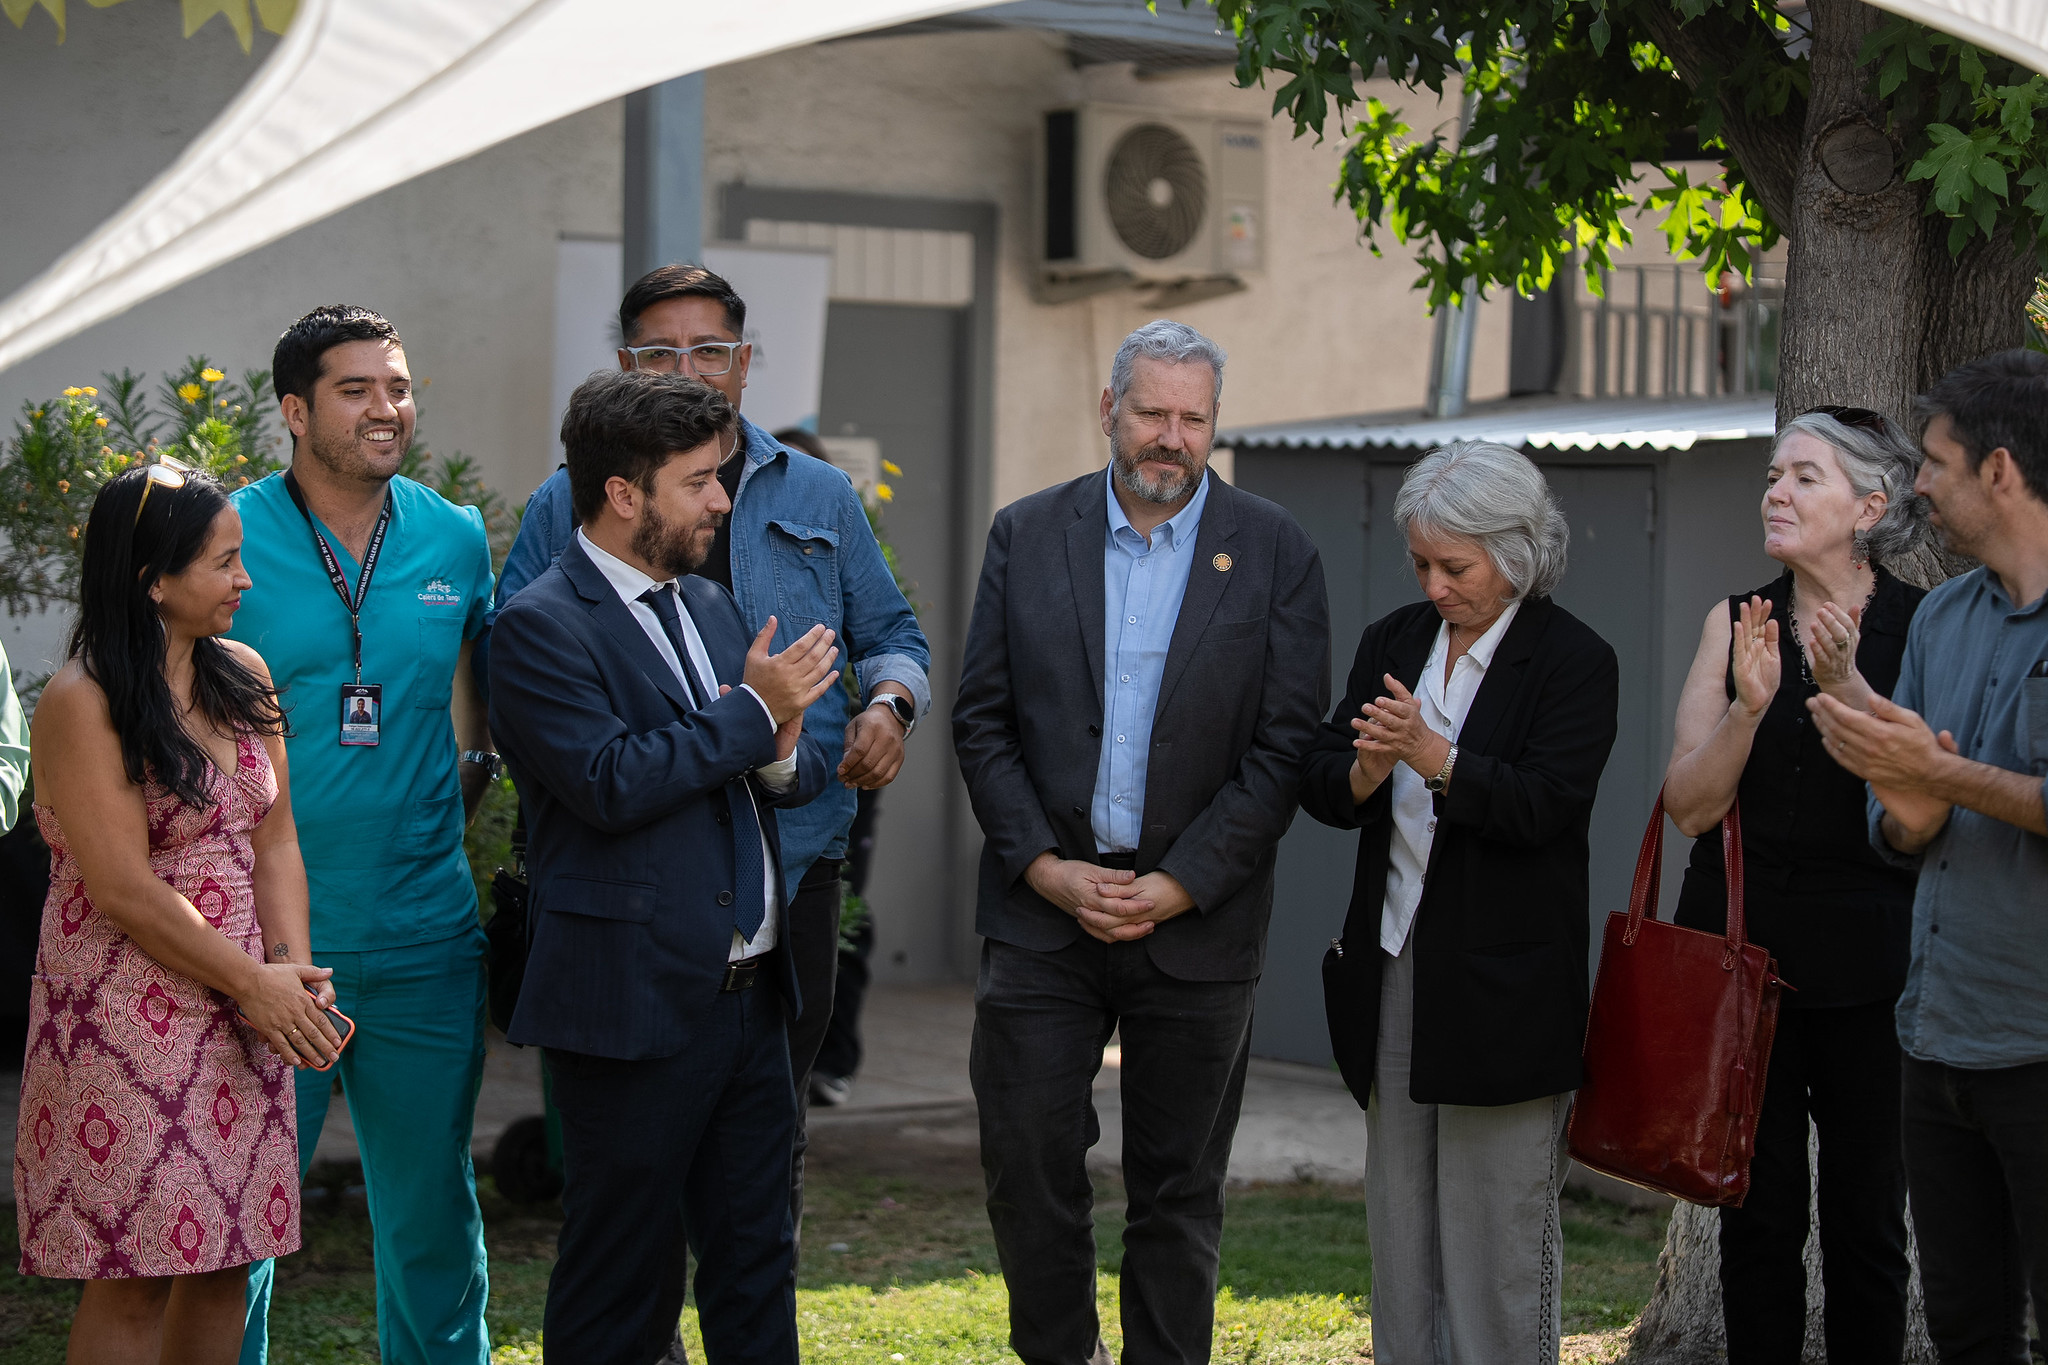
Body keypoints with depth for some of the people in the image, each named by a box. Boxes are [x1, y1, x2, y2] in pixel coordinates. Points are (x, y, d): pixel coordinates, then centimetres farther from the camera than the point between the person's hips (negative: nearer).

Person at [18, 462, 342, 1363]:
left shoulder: (243, 677, 9)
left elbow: (274, 839, 9)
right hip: (127, 1014, -7)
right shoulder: (83, 703, -12)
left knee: (224, 1264, 8)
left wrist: (294, 970, -6)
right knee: (135, 1278, -4)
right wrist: (252, 984, -11)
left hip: (244, 1013, 7)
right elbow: (125, 891, -15)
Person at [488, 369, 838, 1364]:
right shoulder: (542, 626, -11)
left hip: (749, 994, 8)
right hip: (636, 1008, -8)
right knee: (623, 1284, 2)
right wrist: (752, 711, -15)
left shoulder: (710, 607, 15)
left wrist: (783, 748, -7)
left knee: (756, 1264, 14)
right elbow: (611, 785, -23)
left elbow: (800, 777, 17)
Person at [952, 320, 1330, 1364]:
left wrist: (1178, 887, -12)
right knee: (1027, 1165, 1)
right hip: (1044, 907, 1)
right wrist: (1046, 867, -8)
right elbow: (982, 720, 3)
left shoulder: (1276, 555, -1)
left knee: (1178, 1189, 8)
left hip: (1196, 918, -1)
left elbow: (1288, 746, -5)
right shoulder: (1026, 536, 4)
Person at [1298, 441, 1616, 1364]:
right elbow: (1322, 785, 5)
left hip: (1501, 990, -6)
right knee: (1399, 1213, 11)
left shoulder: (1574, 661, -7)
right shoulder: (1392, 643, 10)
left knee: (1498, 1221, -3)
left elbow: (1543, 805, -18)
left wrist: (1430, 754, -28)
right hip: (1393, 966, 6)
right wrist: (1367, 771, -17)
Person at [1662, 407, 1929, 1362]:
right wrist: (1750, 705, -17)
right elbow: (1690, 806, -2)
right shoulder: (1735, 625, 5)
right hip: (1740, 948, 2)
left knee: (1866, 1209, 5)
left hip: (1867, 959, -2)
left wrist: (1847, 686, -23)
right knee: (1758, 1207, 6)